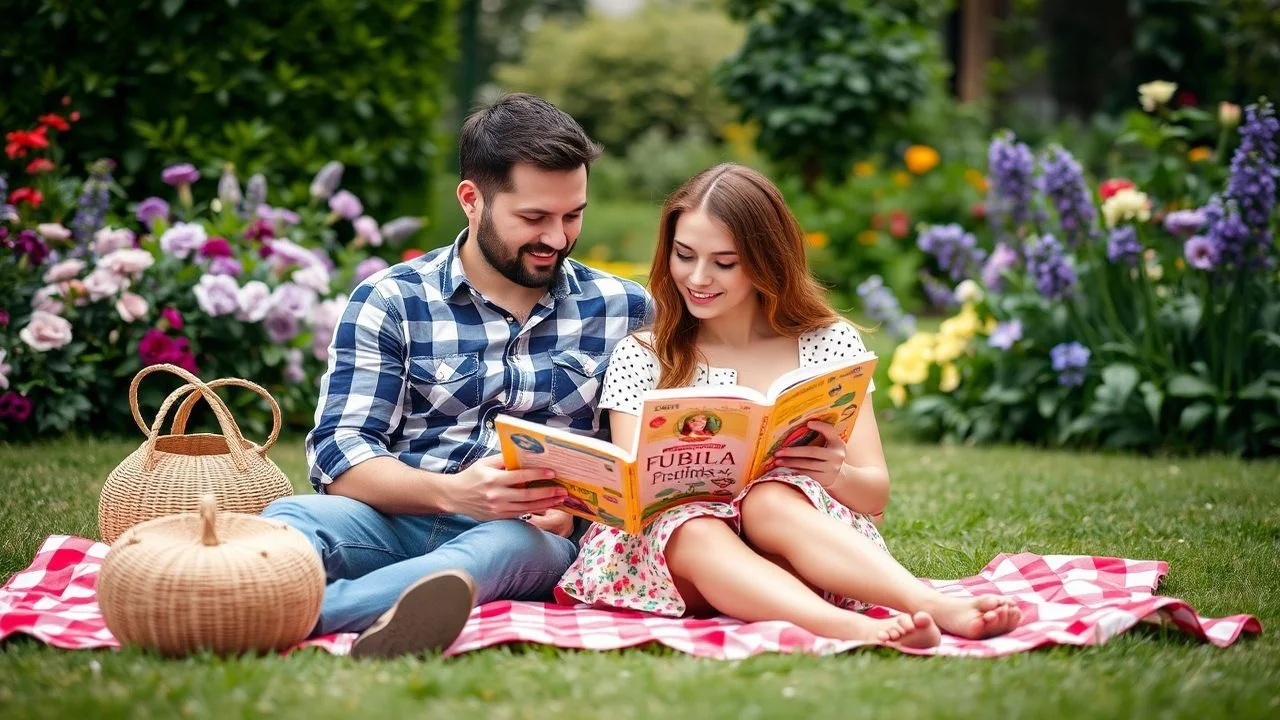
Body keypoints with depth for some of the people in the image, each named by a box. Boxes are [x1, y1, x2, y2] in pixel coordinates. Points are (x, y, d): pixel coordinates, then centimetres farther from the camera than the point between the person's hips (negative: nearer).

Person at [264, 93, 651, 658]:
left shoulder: (623, 310, 14)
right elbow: (339, 451, -2)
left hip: (532, 534, -1)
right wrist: (451, 492, -22)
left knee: (523, 543, -37)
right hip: (397, 522, 1)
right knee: (292, 518, -30)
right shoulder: (390, 301, 7)